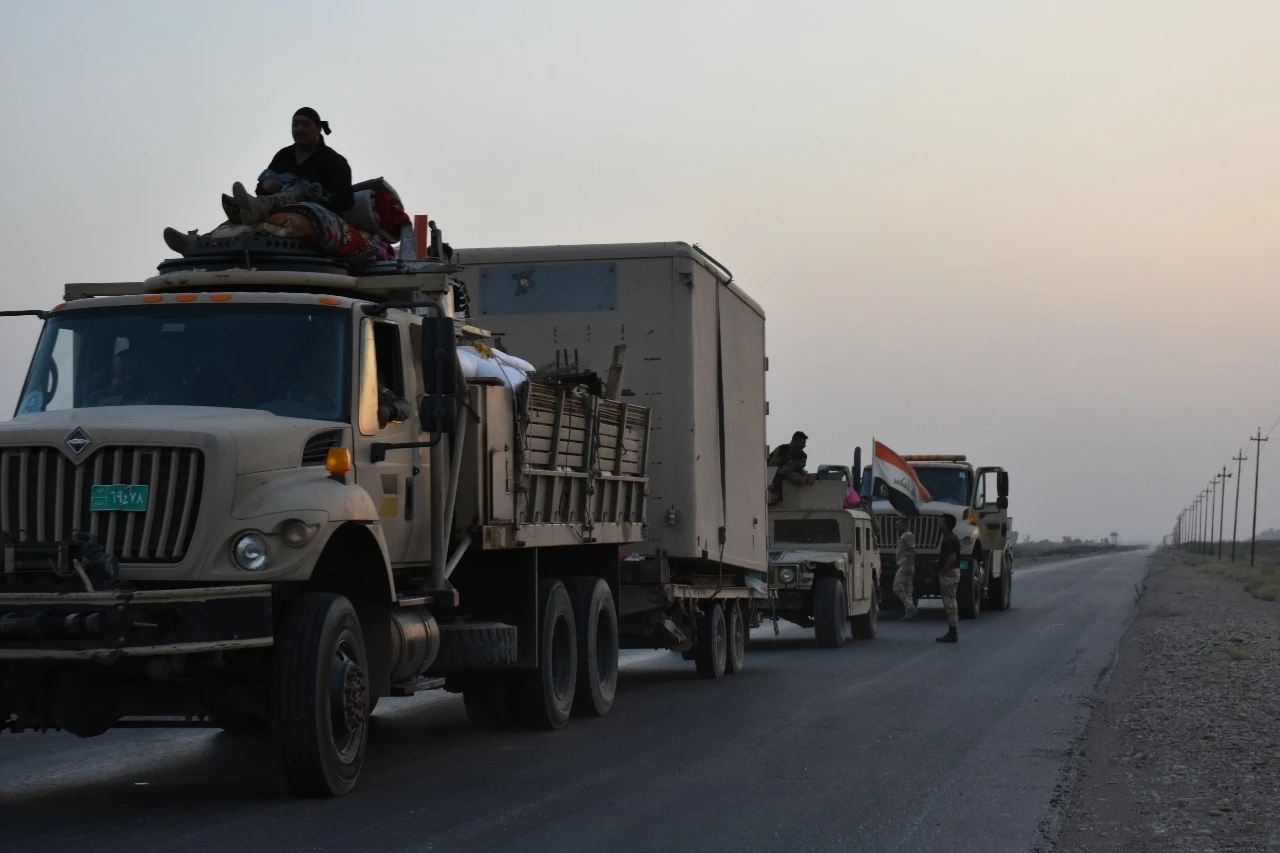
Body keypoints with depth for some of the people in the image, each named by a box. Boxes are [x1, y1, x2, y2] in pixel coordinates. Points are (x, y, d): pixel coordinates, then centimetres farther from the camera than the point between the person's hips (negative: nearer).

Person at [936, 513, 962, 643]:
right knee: (951, 603, 13)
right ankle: (952, 633, 17)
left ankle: (952, 633, -7)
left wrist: (942, 572, -18)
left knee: (950, 603, -8)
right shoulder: (952, 538, 15)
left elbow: (952, 558, -25)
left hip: (949, 574, -11)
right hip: (952, 573, 11)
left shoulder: (949, 540, -18)